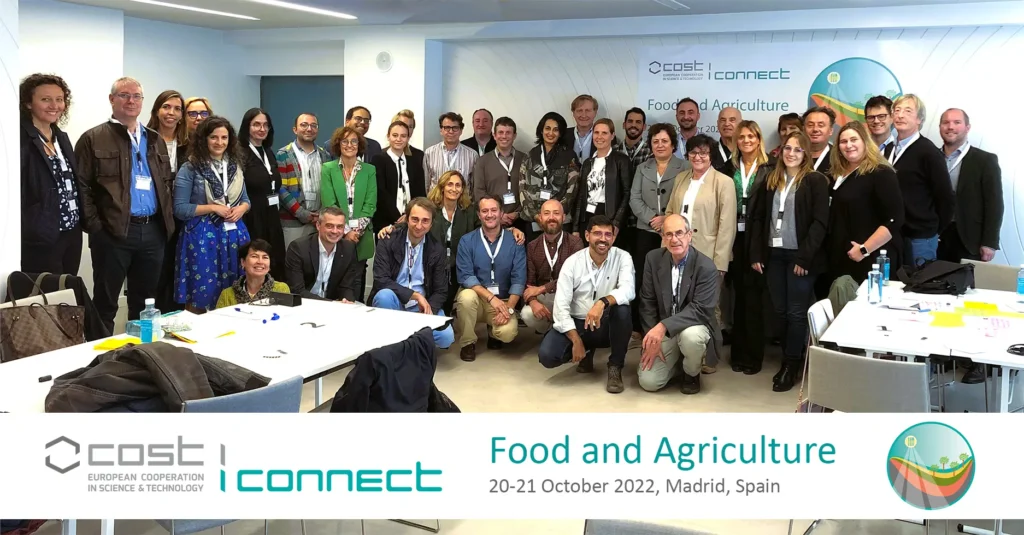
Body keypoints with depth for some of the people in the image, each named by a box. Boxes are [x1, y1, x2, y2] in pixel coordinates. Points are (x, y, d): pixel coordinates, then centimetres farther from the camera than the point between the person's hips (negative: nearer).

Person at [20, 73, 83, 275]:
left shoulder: (62, 137, 13)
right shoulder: (21, 141, -12)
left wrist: (83, 220, 10)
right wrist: (29, 230, -19)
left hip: (72, 233, 8)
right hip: (41, 239, -7)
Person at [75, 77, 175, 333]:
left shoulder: (155, 140, 16)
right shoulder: (93, 139, -1)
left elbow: (167, 183, 19)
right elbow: (81, 186, -5)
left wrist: (168, 218, 7)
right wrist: (94, 225, -12)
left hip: (153, 230, 5)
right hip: (112, 232, -5)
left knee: (145, 302, 13)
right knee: (106, 302, 4)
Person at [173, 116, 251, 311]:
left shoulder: (235, 166, 11)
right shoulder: (190, 169, -5)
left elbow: (245, 199, 18)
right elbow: (180, 209, -9)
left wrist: (241, 209, -5)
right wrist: (214, 208, -15)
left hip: (234, 234, 5)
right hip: (202, 236, -5)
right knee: (201, 297, -1)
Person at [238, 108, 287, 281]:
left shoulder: (269, 153, 14)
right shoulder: (240, 154, -9)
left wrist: (277, 213, 16)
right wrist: (241, 217, -18)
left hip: (272, 218, 7)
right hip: (251, 220, -7)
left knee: (276, 264, 7)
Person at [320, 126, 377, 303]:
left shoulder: (369, 170, 5)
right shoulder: (328, 169, 1)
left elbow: (370, 204, 0)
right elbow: (329, 204, -6)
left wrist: (357, 229, -11)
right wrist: (345, 230, -13)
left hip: (361, 237, 1)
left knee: (357, 280, 5)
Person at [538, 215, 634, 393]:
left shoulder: (623, 258, -9)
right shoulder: (572, 263, -10)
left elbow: (628, 290, -27)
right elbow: (561, 306, -14)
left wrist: (603, 302, -46)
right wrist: (576, 341, -22)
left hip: (608, 325, -1)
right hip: (577, 324, 1)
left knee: (622, 308, -34)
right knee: (547, 355, -23)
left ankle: (615, 367, -13)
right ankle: (586, 353, 12)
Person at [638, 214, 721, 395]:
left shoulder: (706, 267, -18)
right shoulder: (653, 259, -5)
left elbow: (700, 309, -24)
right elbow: (647, 302, -2)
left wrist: (664, 326, -37)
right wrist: (653, 337, -10)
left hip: (693, 327, -3)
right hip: (662, 331, 3)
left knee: (691, 336, -39)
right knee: (648, 382, -13)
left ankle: (691, 373, -3)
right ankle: (677, 360, 21)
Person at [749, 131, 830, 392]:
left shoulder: (816, 181, -4)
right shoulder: (771, 180, 10)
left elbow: (820, 222, -11)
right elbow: (758, 218, 10)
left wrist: (804, 257, -16)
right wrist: (756, 253, 3)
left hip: (799, 255, -5)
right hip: (773, 254, 5)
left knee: (796, 312, 2)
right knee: (780, 311, 9)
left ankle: (792, 364, 12)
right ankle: (789, 358, 21)